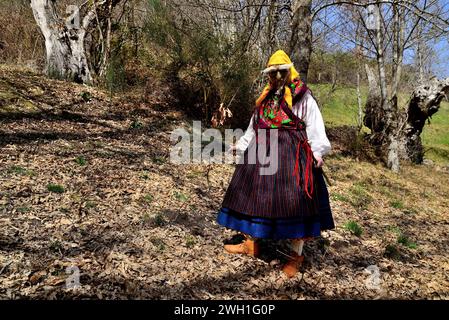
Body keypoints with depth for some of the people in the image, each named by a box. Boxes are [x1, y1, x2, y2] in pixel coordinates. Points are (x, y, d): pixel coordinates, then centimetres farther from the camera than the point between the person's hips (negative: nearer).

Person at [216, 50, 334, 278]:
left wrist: (317, 151, -20)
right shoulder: (265, 98, 19)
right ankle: (251, 243, 26)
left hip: (292, 154, -6)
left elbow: (314, 126, -8)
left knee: (293, 199, -5)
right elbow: (254, 127, 27)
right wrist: (241, 145, 26)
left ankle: (296, 255, 9)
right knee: (254, 194, 9)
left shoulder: (302, 97, 1)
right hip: (262, 152, 6)